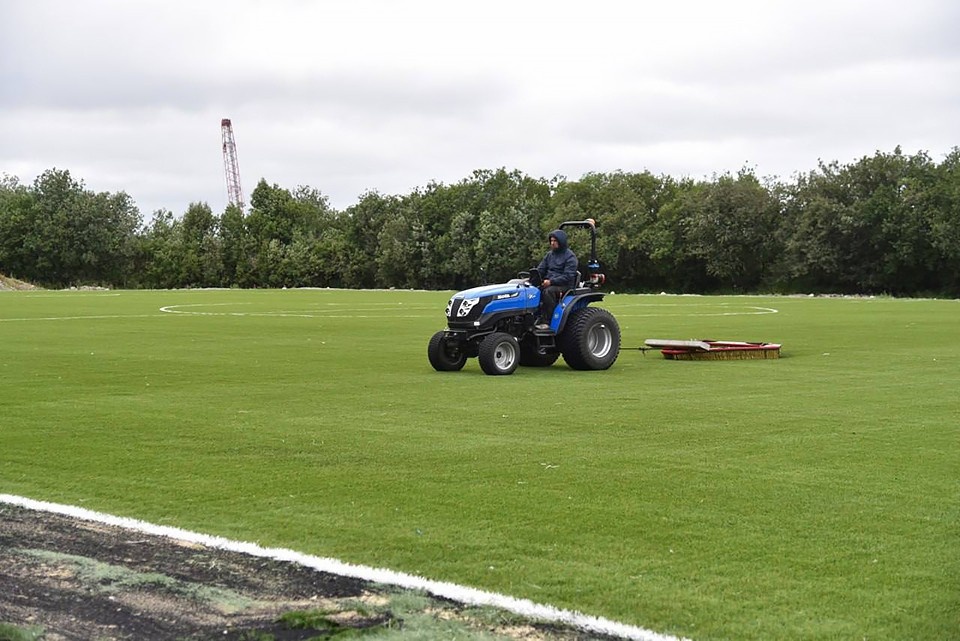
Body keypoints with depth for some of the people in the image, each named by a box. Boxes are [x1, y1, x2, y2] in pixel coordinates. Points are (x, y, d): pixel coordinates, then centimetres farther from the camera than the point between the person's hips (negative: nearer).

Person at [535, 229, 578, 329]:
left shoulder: (570, 256, -4)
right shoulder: (549, 255, 19)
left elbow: (568, 276, -14)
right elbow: (540, 269, 16)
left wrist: (551, 281, -23)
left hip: (564, 286, -6)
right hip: (549, 284, 6)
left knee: (548, 291, -37)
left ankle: (545, 322, -36)